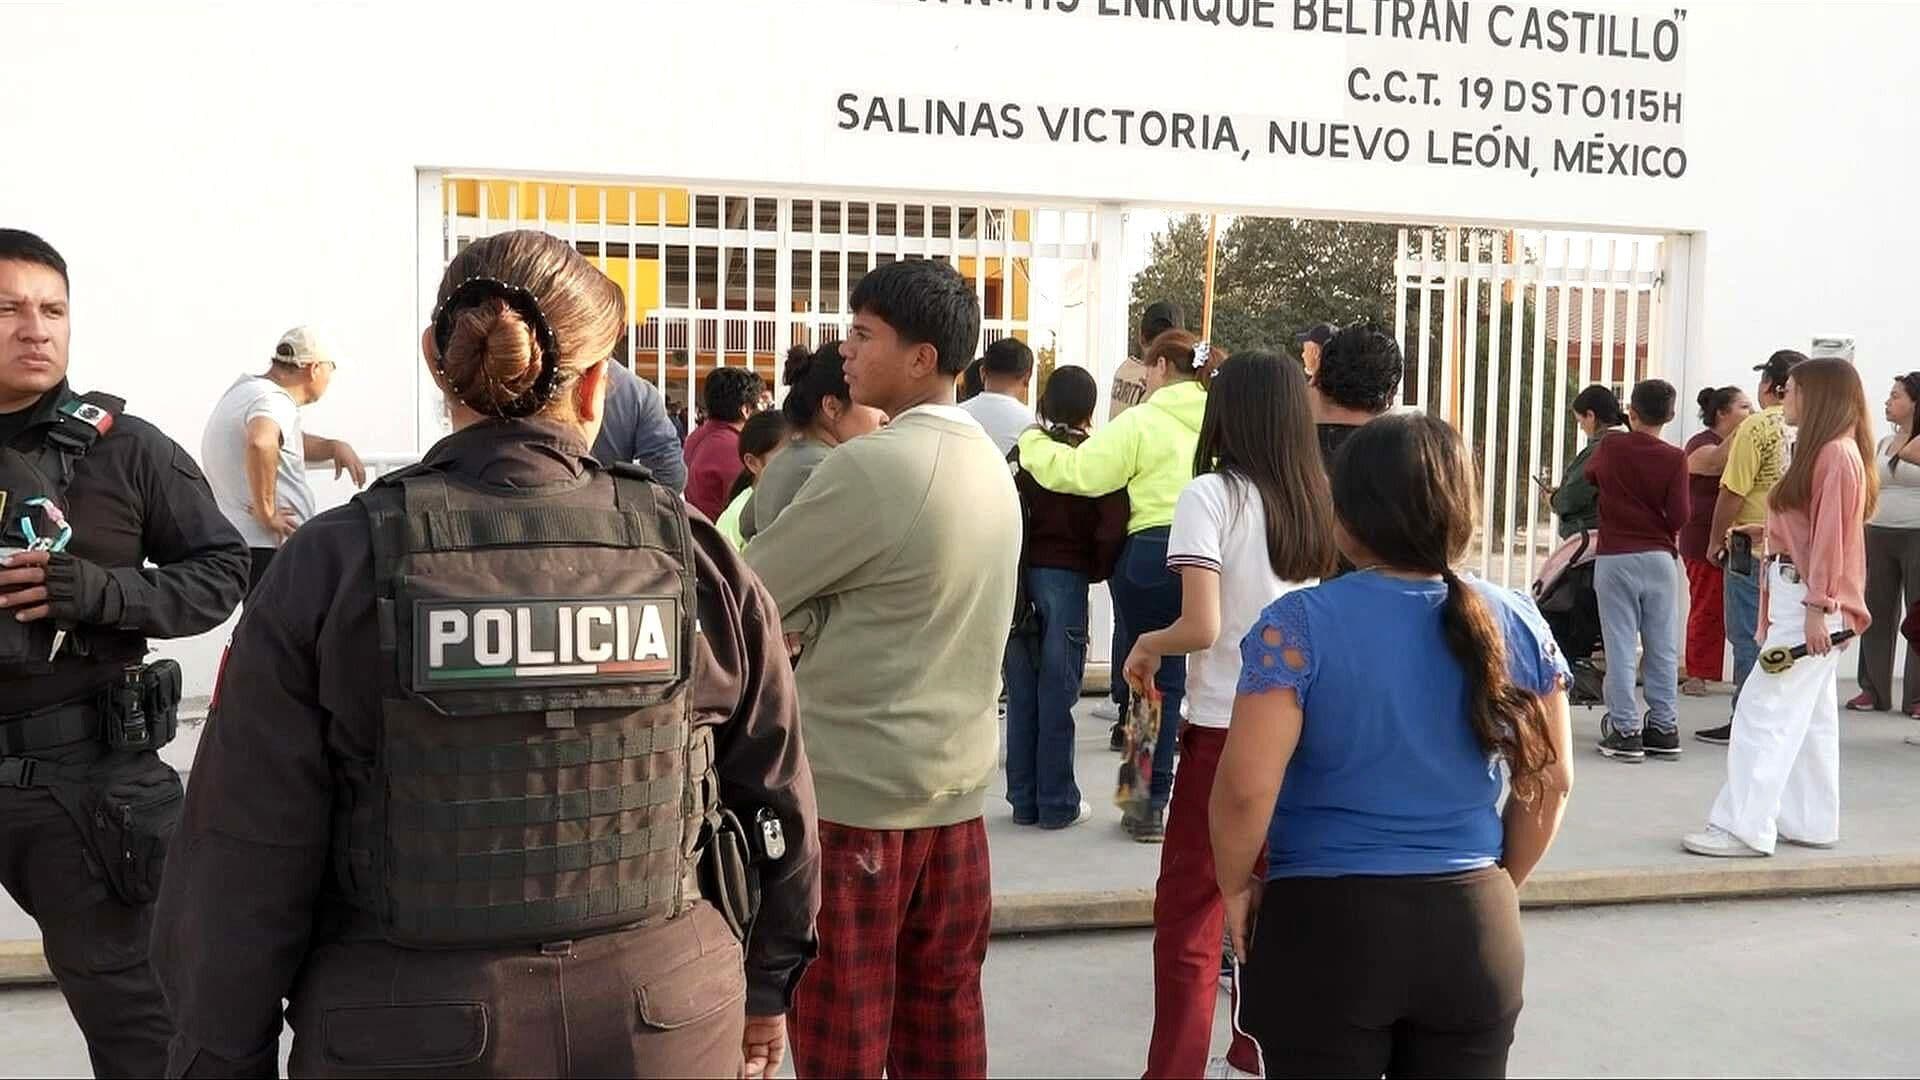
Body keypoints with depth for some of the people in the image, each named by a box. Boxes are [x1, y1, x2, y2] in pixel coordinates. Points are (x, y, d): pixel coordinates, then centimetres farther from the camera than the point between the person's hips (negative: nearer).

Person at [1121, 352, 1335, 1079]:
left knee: (1187, 919, 3)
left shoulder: (1211, 494, -12)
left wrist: (1145, 646, -1)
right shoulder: (1317, 500, 4)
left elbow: (1201, 627, -21)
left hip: (1227, 729, -6)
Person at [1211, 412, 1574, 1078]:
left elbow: (1245, 787, -18)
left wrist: (1236, 885, -1)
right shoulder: (1517, 623, -1)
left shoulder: (1300, 623, -15)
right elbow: (1551, 782, 7)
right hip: (1476, 924, 4)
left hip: (1327, 924, -3)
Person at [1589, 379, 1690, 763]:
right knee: (1663, 648, 9)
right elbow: (1679, 516, -8)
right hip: (1659, 558, 0)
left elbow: (1588, 476, 19)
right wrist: (1660, 529, 11)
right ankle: (1664, 728, 14)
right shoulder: (1674, 458, -5)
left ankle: (1625, 730, 1)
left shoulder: (1608, 449, -1)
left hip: (1615, 558, 0)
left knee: (1620, 648, 1)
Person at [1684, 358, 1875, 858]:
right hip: (1798, 596, 10)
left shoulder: (1837, 453, -13)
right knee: (1810, 715, 13)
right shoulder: (1821, 451, 17)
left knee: (1764, 709, -12)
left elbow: (1831, 536, -18)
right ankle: (1811, 823, 20)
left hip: (1810, 600, -10)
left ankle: (1744, 828, -11)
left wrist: (1817, 608, -20)